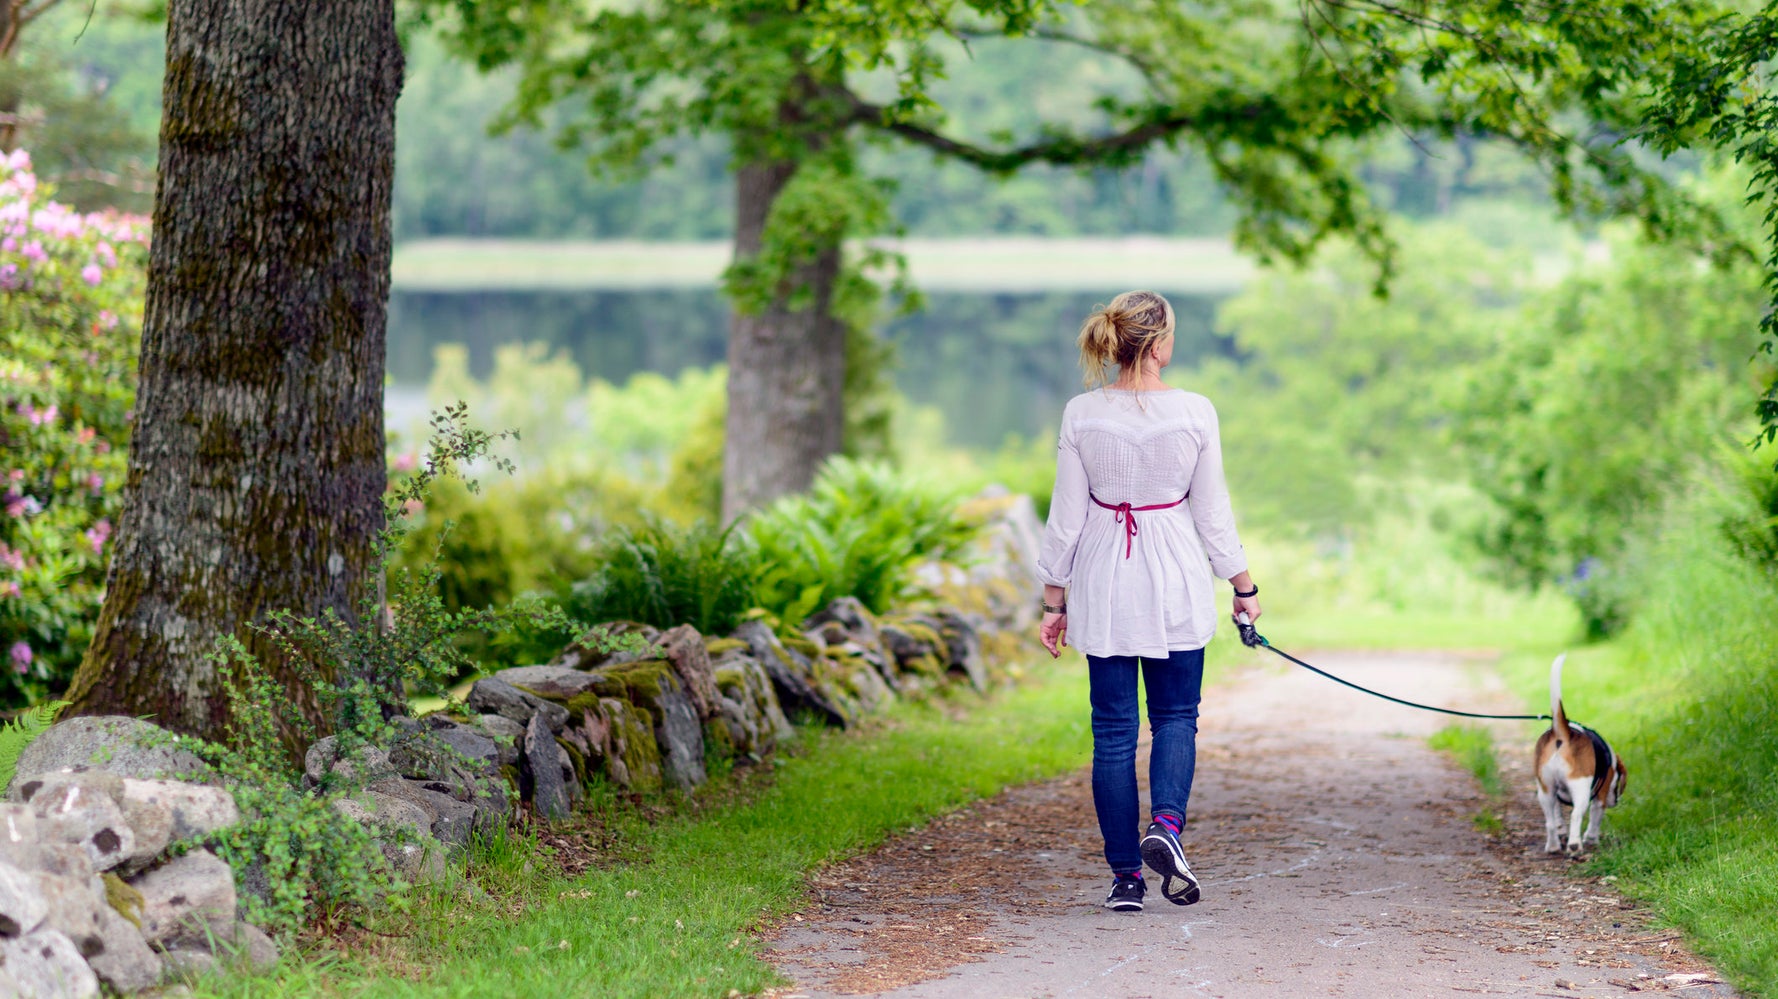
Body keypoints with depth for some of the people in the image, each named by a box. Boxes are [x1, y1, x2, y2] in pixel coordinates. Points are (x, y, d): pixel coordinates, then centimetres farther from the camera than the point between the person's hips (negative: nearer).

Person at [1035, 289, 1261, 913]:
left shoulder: (1081, 416, -5)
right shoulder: (1194, 413, -8)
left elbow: (1066, 518, -2)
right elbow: (1213, 513, -3)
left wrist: (1054, 599, 7)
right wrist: (1243, 587, 9)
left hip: (1103, 586, 1)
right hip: (1175, 584, -1)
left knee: (1114, 730, 7)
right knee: (1175, 716, 13)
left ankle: (1126, 876, 6)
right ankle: (1166, 823, -14)